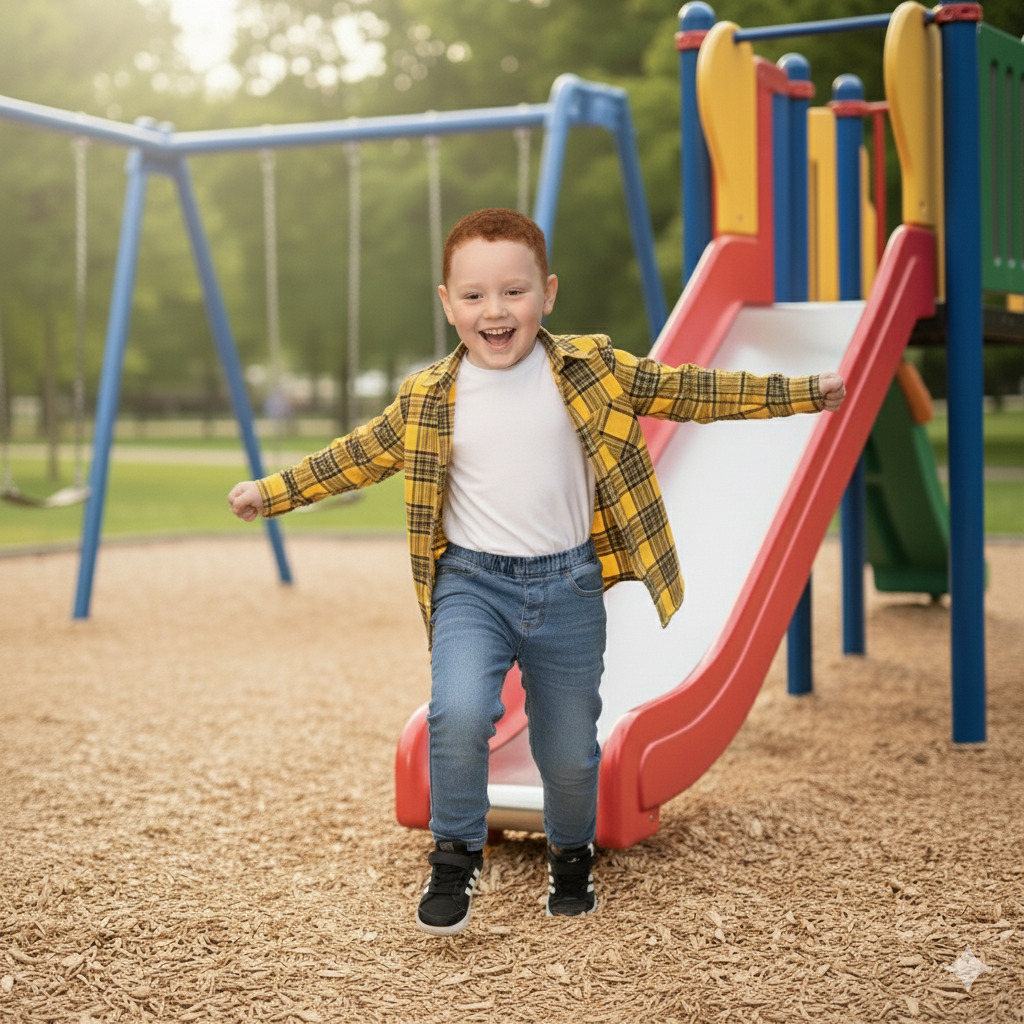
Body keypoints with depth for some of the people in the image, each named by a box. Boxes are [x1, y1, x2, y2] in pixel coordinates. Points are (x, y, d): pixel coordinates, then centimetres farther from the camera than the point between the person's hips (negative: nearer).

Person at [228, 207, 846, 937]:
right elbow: (357, 456, 10)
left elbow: (689, 391, 2)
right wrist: (270, 493, 10)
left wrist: (805, 393, 3)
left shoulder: (592, 371, -4)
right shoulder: (429, 399, -2)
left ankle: (573, 856, 41)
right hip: (472, 581, 0)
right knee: (460, 713, -25)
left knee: (570, 750, 10)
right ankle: (456, 856, 0)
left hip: (568, 584, 1)